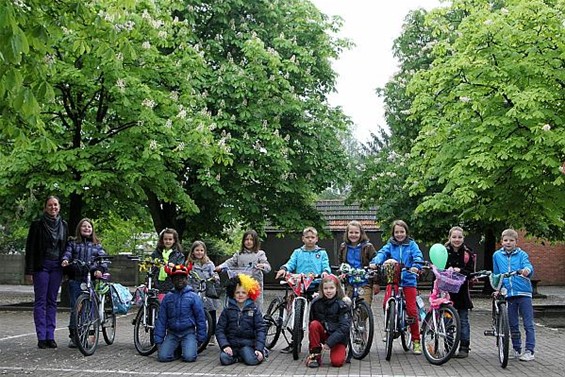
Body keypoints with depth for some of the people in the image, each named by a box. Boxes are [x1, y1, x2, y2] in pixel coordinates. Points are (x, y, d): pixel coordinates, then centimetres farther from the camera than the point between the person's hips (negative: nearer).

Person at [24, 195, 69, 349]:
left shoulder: (64, 225, 8)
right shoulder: (37, 224, -4)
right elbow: (30, 249, -4)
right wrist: (29, 271, -9)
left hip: (57, 267, 4)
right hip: (41, 267, -4)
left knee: (52, 301, 7)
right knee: (40, 301, -1)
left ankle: (50, 336, 10)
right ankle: (41, 337, 1)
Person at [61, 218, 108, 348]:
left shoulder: (97, 245, 14)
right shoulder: (73, 243, 15)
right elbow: (67, 252, 1)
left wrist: (100, 269, -16)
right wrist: (65, 260, -22)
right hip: (75, 279, 0)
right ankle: (73, 336, 5)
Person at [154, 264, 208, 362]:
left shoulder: (193, 297, -1)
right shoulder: (168, 297, 4)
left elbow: (201, 319, 2)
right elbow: (161, 320, 6)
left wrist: (200, 339, 0)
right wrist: (158, 341, 2)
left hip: (188, 332, -2)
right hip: (172, 333, 2)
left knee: (189, 357, -24)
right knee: (163, 356, -19)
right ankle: (177, 350, 12)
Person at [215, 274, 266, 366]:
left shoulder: (254, 310, 5)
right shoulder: (227, 311, 8)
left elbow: (260, 330, 0)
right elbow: (219, 330, 3)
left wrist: (259, 348, -13)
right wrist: (225, 345, -13)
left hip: (247, 344, -1)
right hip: (231, 344, 1)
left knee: (253, 360, -29)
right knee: (224, 359, -29)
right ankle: (238, 357, 0)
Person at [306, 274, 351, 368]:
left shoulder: (342, 304, -13)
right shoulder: (316, 303, -5)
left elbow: (344, 327, -18)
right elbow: (311, 323, 2)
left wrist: (329, 342, -26)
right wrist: (312, 342, -8)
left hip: (339, 338, -3)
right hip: (323, 333, 3)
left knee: (337, 362, -23)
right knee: (314, 324, -27)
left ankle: (343, 351, 13)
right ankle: (315, 356, -15)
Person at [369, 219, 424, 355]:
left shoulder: (412, 245, 5)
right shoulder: (390, 245, 8)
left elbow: (418, 256, -10)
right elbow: (382, 253, -8)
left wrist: (416, 266, -32)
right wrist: (375, 262, -29)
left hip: (409, 279, -1)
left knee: (412, 309, -3)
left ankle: (416, 341, 10)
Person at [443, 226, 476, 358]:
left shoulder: (468, 254, 2)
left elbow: (471, 273, -1)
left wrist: (460, 271, -19)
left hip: (462, 291, 0)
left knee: (463, 320, 5)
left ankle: (464, 347, 12)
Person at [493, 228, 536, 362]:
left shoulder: (522, 254, 1)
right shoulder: (497, 255, 9)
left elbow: (528, 266, -17)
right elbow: (496, 274, 19)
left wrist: (527, 270, -39)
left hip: (523, 292, -3)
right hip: (508, 294, 3)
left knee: (528, 324, -2)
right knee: (513, 325, 10)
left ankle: (529, 351, 3)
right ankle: (517, 350, 21)